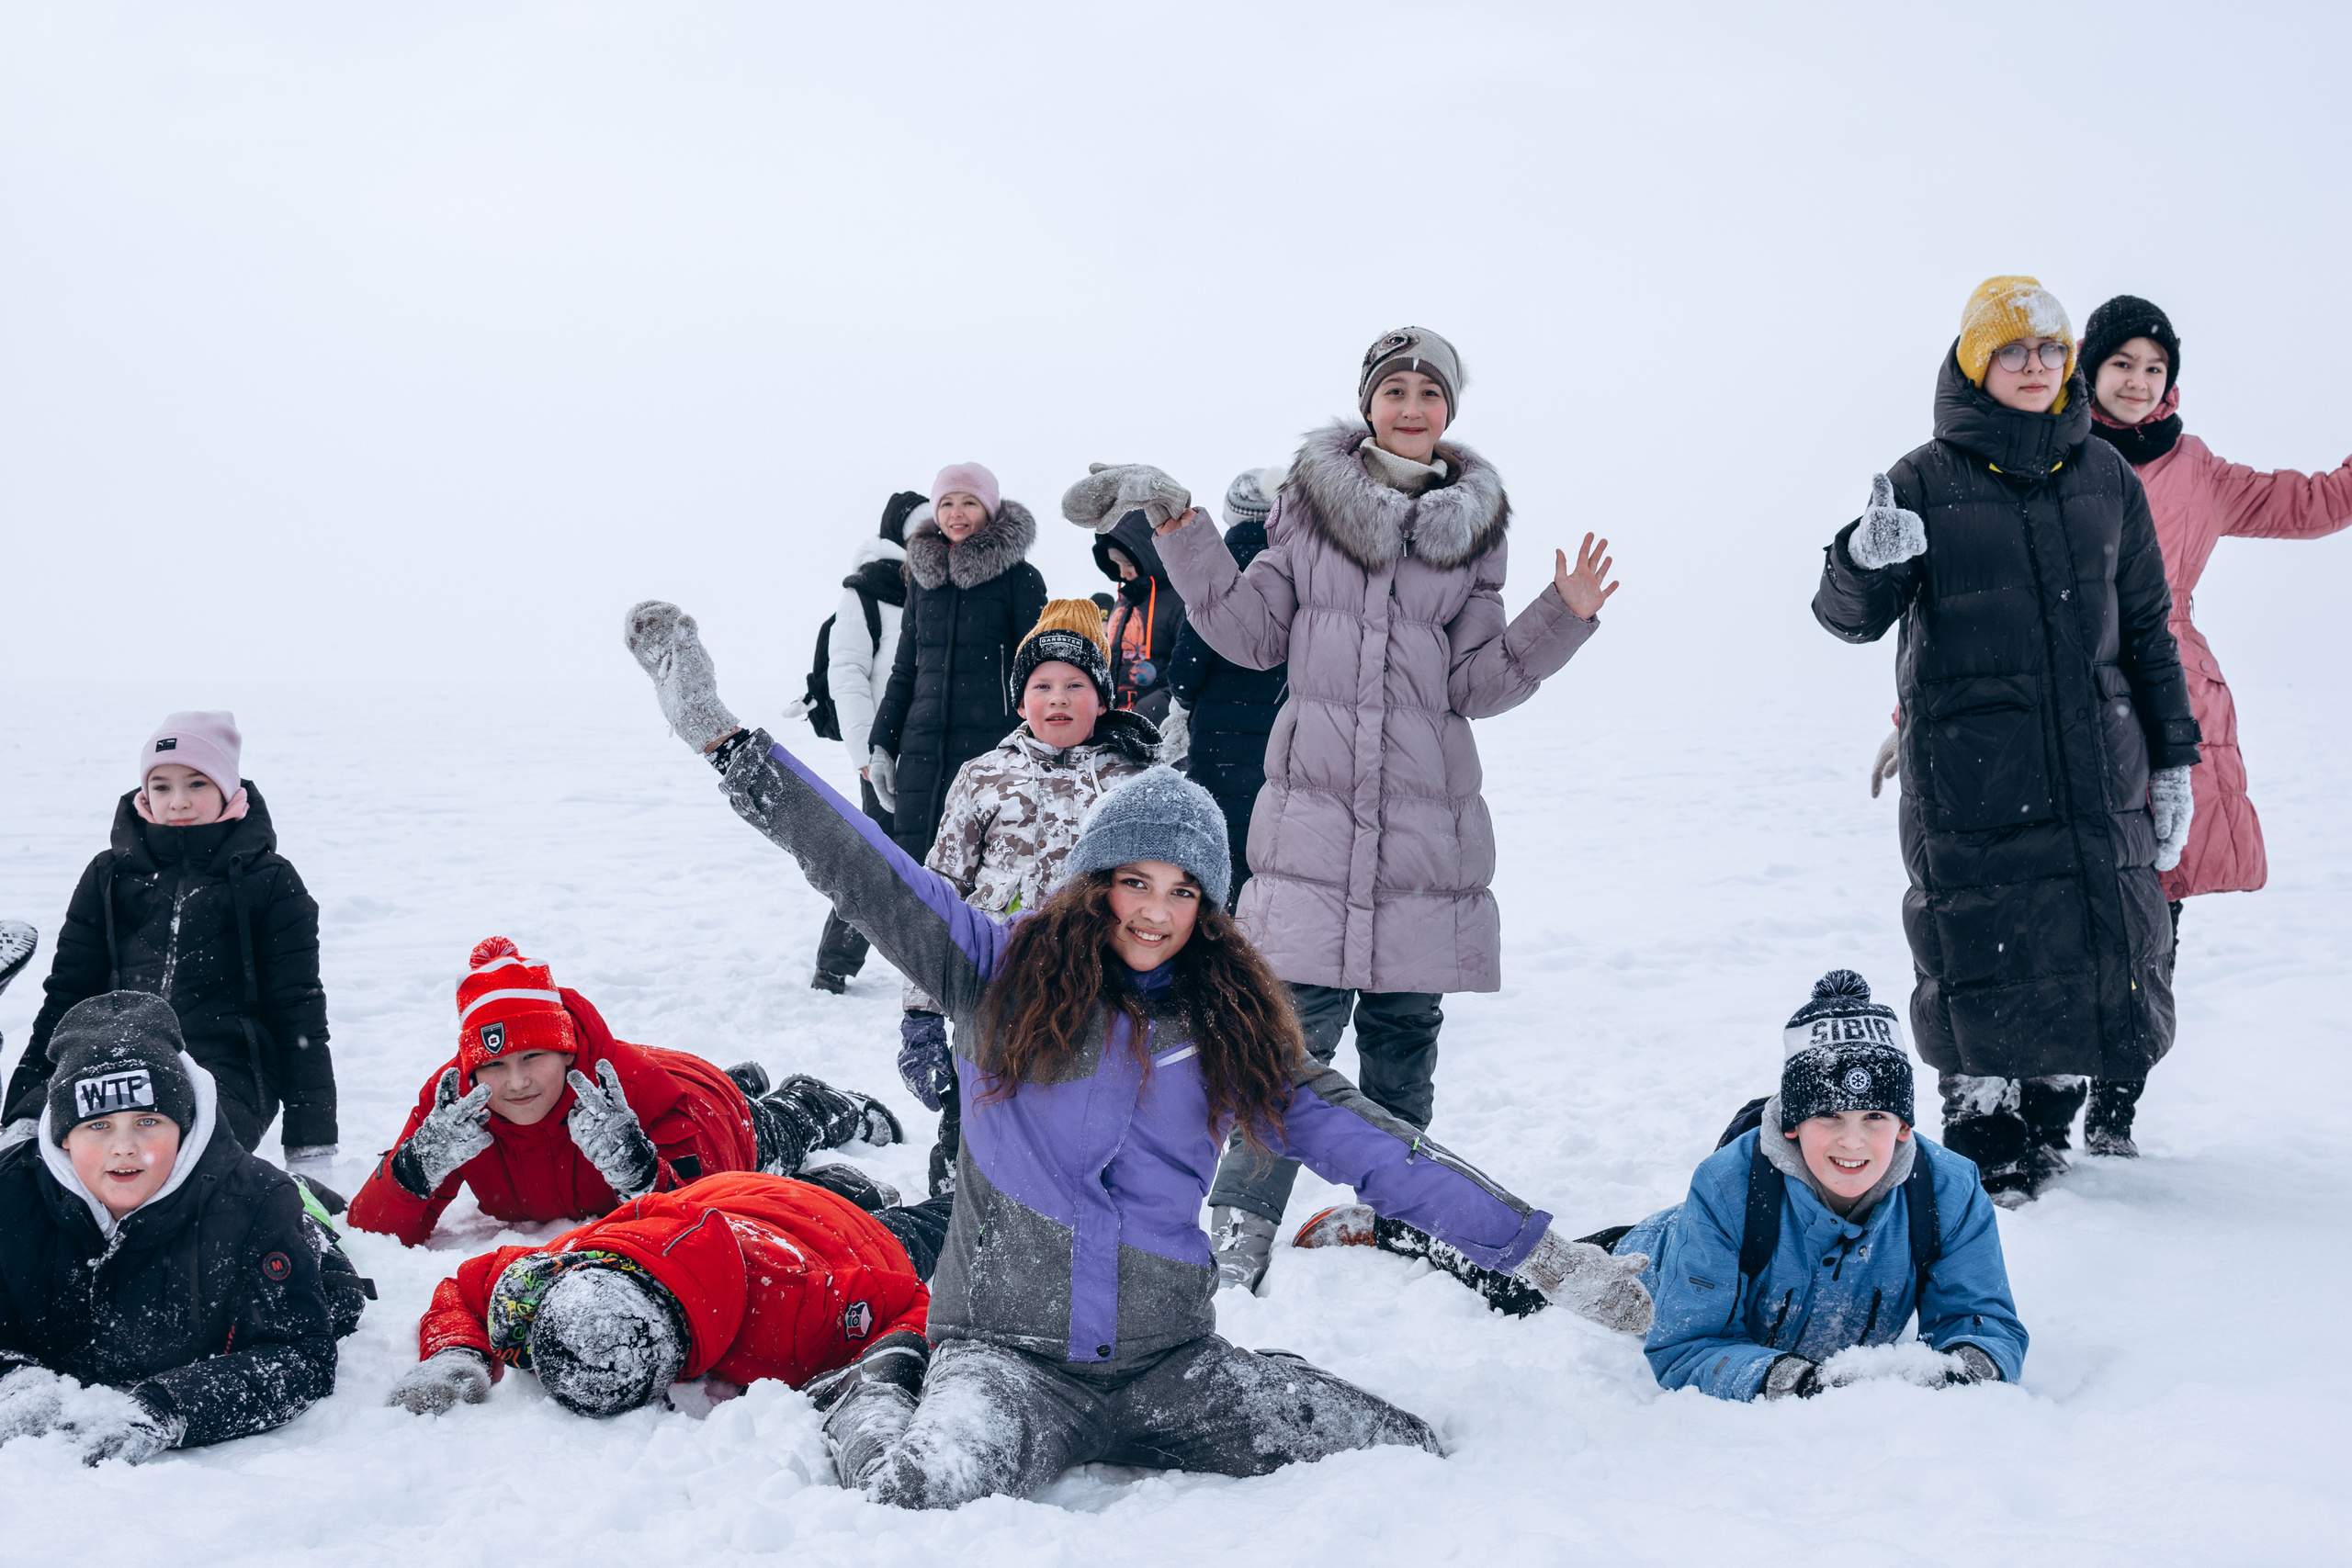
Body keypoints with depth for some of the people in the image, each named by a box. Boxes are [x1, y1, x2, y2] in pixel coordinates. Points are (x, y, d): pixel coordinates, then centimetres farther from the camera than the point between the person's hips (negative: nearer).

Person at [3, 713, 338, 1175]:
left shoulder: (269, 881, 9)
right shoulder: (111, 875, 16)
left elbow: (298, 1012, 7)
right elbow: (66, 994, 19)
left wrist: (312, 1149, 1)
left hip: (225, 1069, -3)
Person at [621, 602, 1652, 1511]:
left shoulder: (1232, 1028, 7)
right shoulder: (1005, 974, 1)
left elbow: (1374, 1149, 6)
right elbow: (862, 870, -4)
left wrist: (1545, 1258, 3)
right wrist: (719, 734, -11)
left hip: (1169, 1359, 4)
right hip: (1006, 1344, -4)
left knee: (1406, 1456, -12)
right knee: (940, 1494, -36)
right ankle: (876, 1407, 3)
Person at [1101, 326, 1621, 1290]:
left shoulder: (1475, 525, 9)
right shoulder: (1311, 503, 5)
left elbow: (1477, 684, 7)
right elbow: (1252, 634, 7)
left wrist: (1563, 617, -3)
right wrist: (1185, 544, 0)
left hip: (1428, 812, 2)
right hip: (1317, 802, -2)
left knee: (1404, 1030, 9)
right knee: (1301, 1024, -10)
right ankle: (1241, 1229, 0)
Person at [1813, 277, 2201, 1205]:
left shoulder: (2105, 478, 10)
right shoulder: (1928, 480, -2)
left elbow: (2146, 627, 15)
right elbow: (1851, 619, -6)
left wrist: (2172, 758, 12)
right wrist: (1866, 560, -29)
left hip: (2097, 767, 4)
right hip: (1970, 775, -4)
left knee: (2103, 958, 4)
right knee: (1985, 968, -2)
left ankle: (2043, 1133, 22)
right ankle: (1985, 1157, 14)